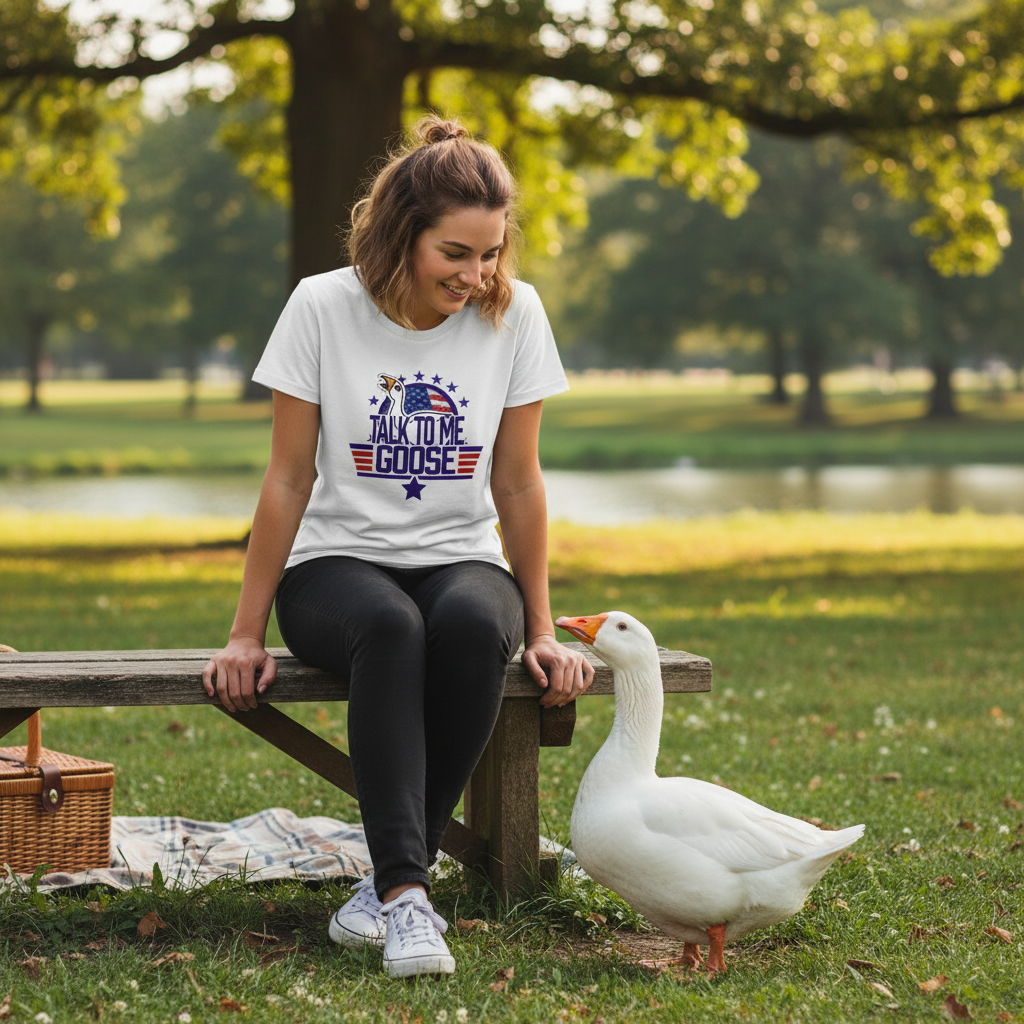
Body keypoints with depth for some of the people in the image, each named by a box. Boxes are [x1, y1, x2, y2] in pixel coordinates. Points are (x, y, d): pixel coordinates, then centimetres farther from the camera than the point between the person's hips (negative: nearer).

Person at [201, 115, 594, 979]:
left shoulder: (515, 314, -5)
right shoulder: (323, 308, -9)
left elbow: (517, 483, 2)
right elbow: (289, 479, -4)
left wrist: (541, 629, 1)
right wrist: (247, 634, -5)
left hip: (462, 561, 2)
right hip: (338, 564, -1)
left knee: (473, 624, -35)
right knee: (390, 625, -37)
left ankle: (393, 881, -25)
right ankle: (407, 890, -40)